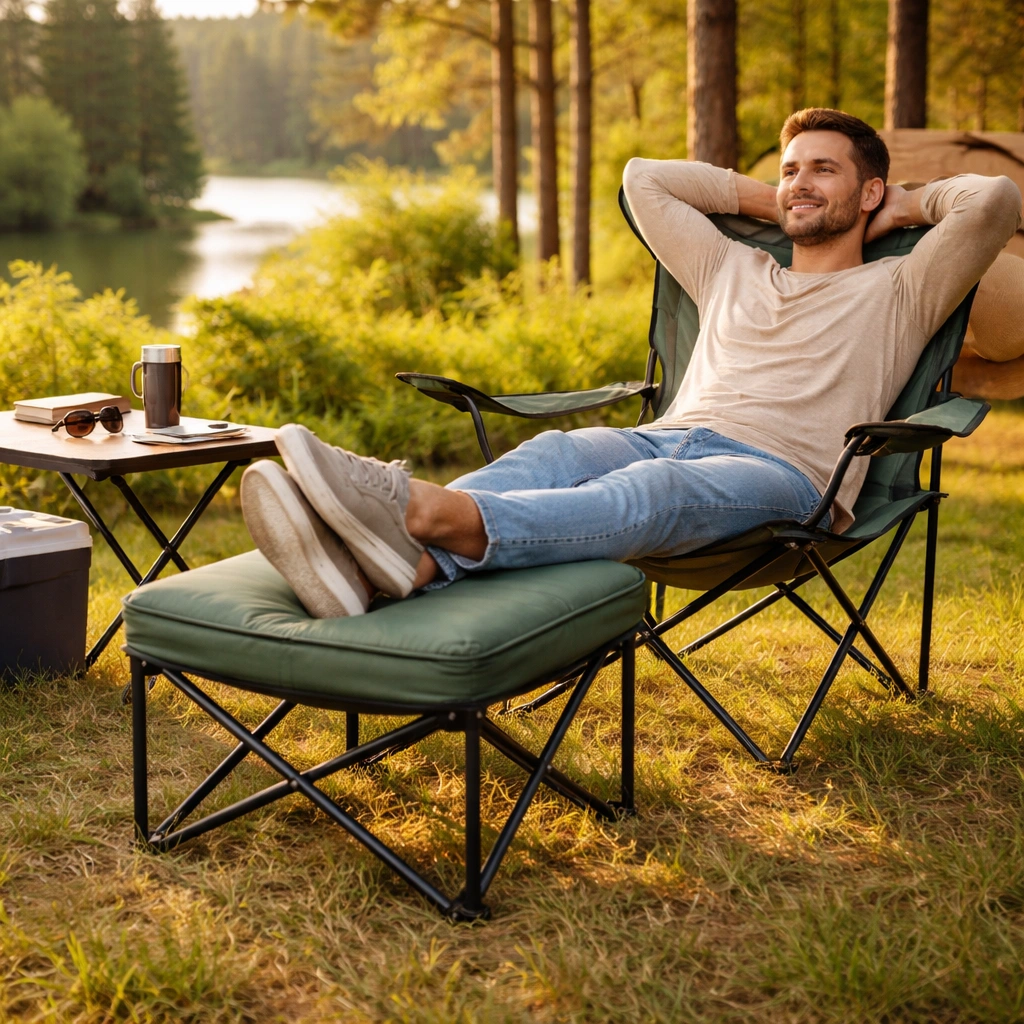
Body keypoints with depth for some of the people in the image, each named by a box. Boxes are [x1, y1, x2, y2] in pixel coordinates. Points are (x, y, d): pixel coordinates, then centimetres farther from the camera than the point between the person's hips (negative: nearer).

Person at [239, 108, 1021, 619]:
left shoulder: (897, 294, 19)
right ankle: (389, 551, -61)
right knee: (554, 454, -31)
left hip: (782, 471, -5)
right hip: (670, 434, 5)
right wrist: (766, 201, 40)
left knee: (657, 488, -40)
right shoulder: (733, 271, 34)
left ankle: (434, 532, -69)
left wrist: (911, 204, 23)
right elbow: (644, 179, 41)